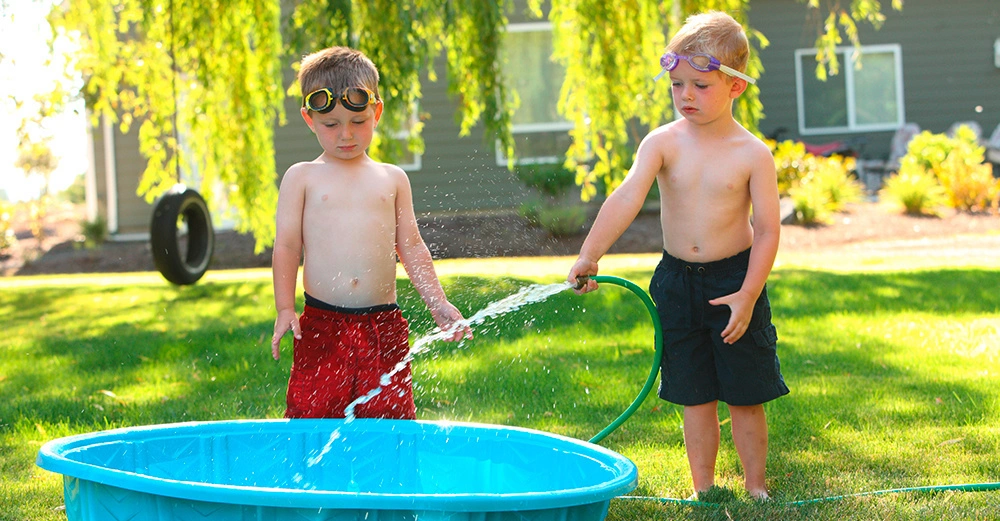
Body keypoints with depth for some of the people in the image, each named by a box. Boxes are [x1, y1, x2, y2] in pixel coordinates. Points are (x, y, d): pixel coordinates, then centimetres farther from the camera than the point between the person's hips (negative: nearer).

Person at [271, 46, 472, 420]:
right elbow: (286, 247, 3)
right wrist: (284, 309, -7)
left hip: (383, 325, 2)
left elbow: (411, 247, 15)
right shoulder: (302, 177, 7)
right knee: (312, 416, -6)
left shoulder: (392, 179, 13)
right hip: (321, 326, -2)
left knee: (391, 420, -1)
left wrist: (439, 304, 8)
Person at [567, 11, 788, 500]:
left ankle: (755, 488, 20)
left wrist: (747, 295, -17)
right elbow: (627, 198, -18)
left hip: (734, 280, -2)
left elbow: (768, 230, -9)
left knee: (745, 396, 5)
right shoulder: (663, 143, -6)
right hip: (677, 280, 2)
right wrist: (589, 255, -30)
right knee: (695, 397, 11)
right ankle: (703, 491, 21)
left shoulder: (752, 155, -10)